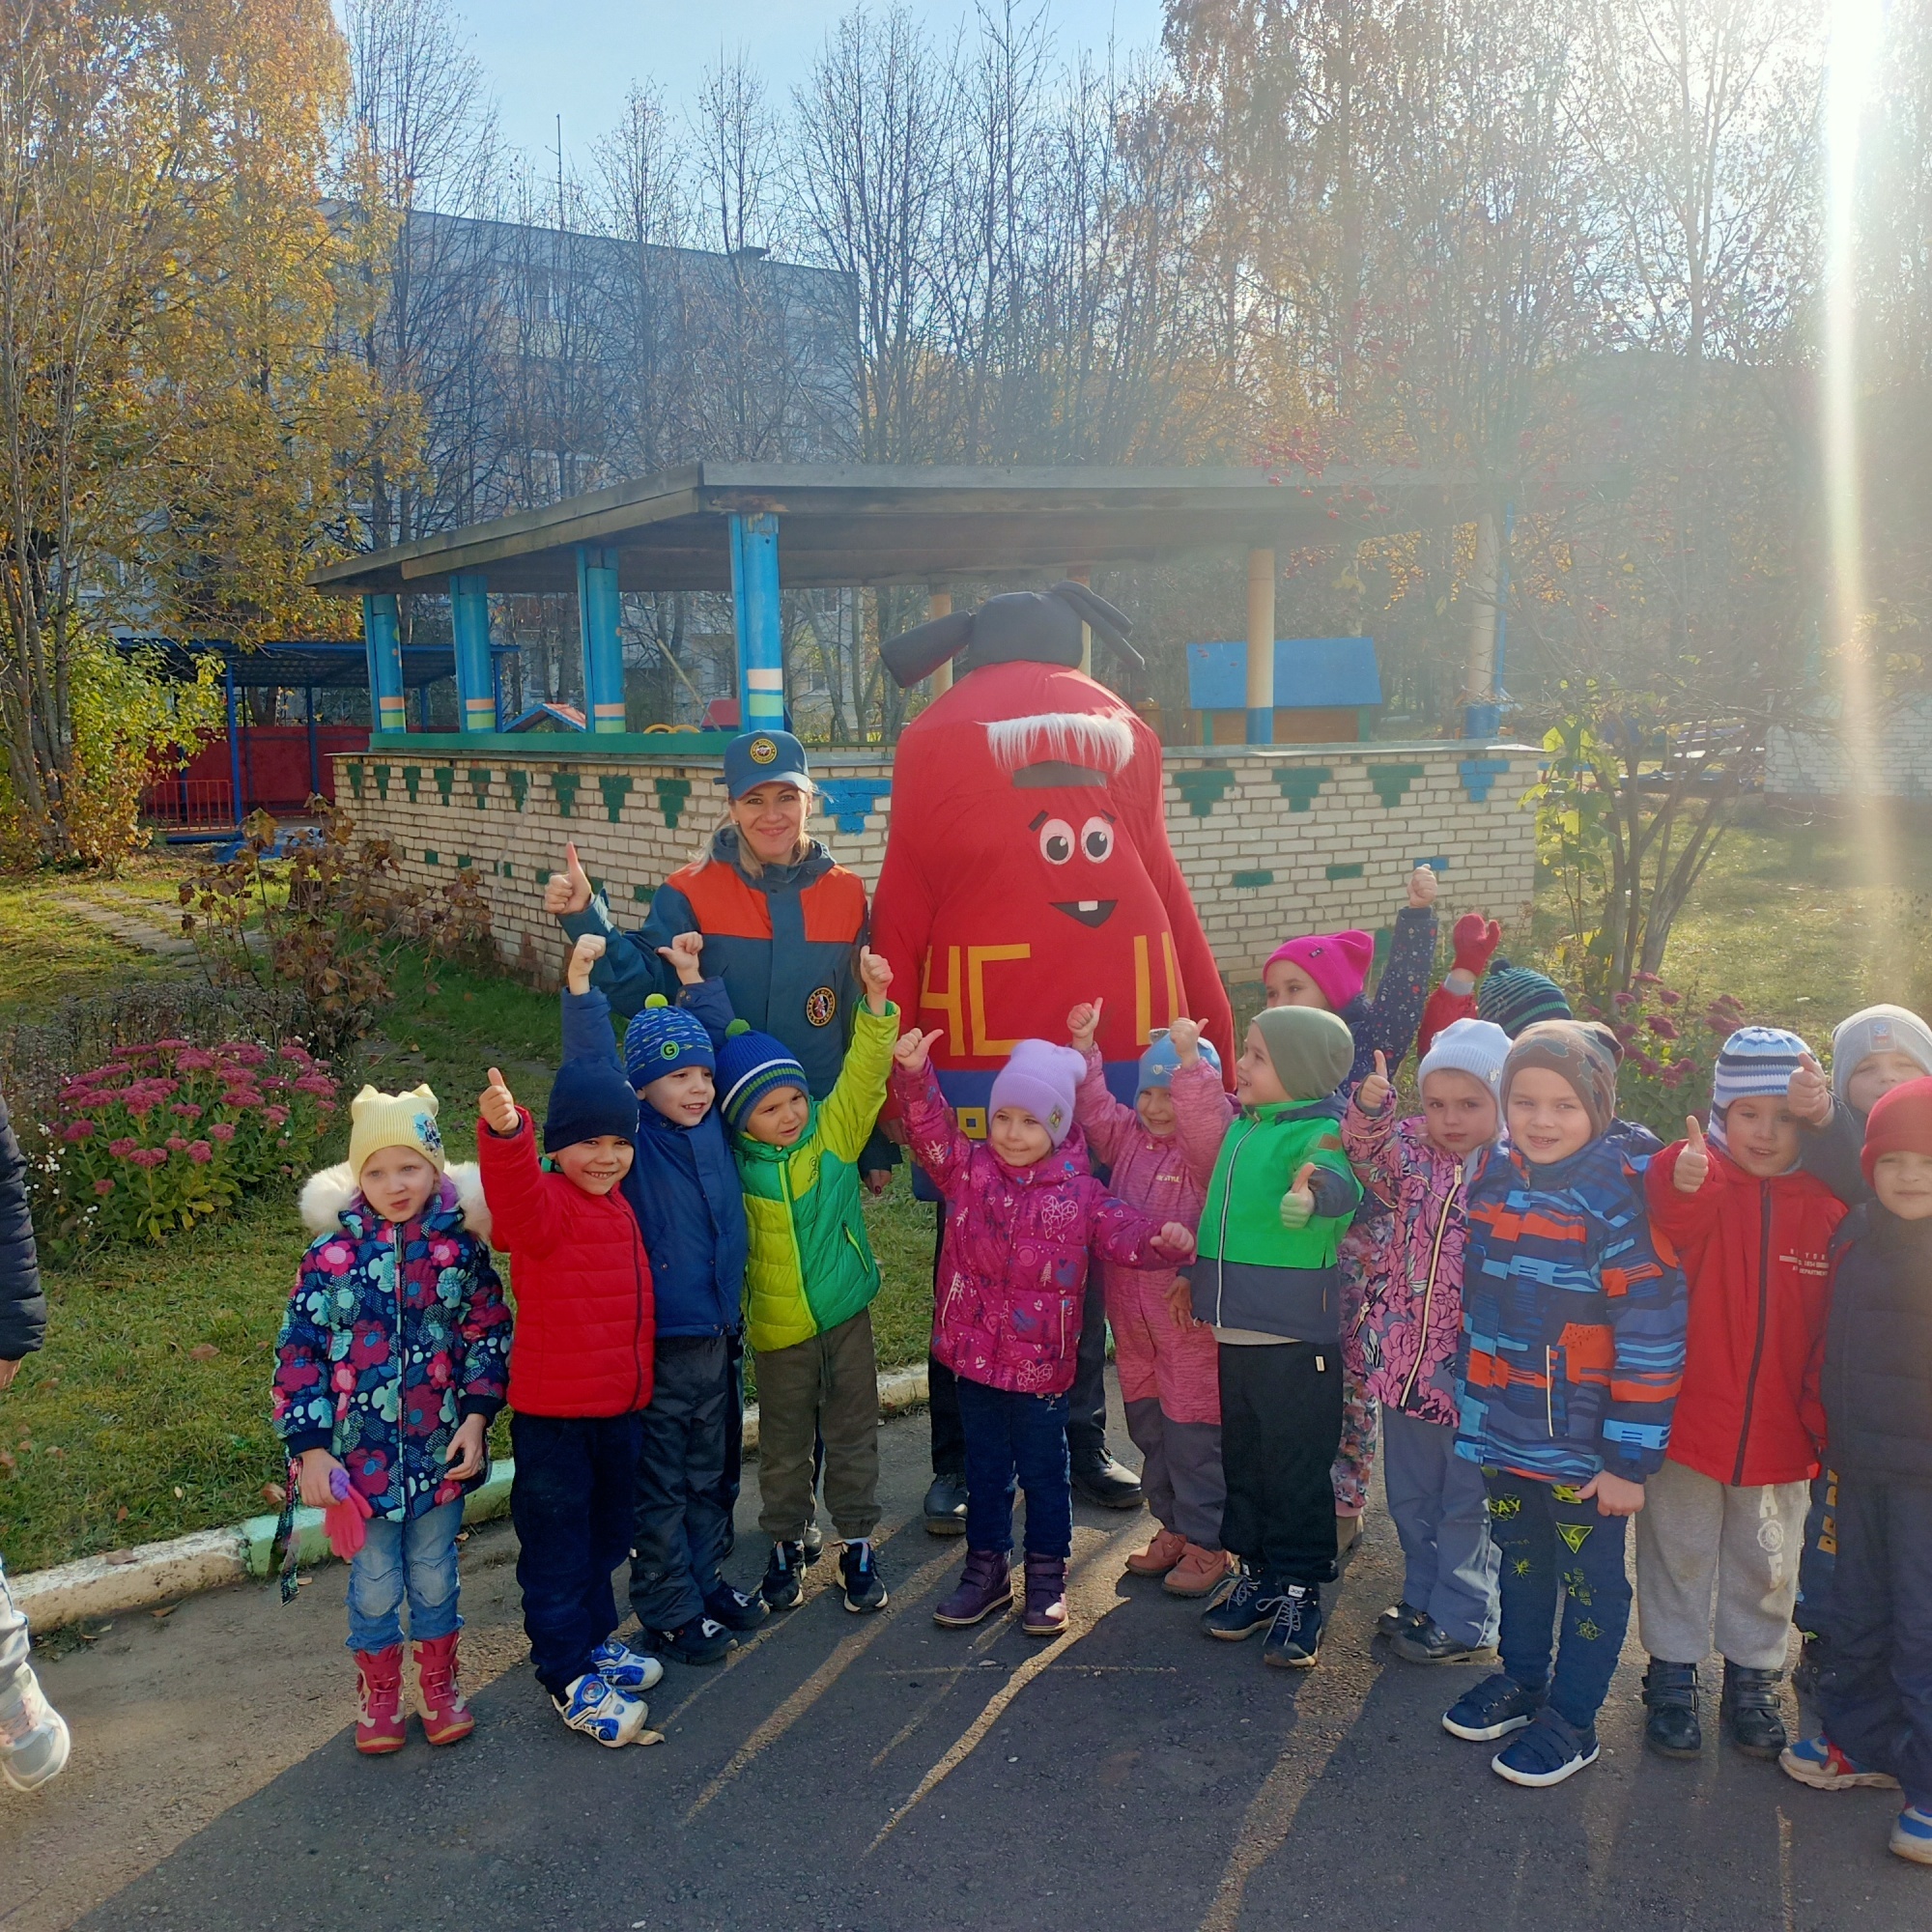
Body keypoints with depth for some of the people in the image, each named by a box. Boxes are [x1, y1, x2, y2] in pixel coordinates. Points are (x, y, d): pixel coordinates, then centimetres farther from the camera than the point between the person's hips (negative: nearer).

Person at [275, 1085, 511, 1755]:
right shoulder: (333, 1253, -8)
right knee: (375, 1586, 12)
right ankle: (379, 1694, 35)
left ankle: (440, 1686, 38)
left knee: (433, 1578, 16)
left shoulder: (459, 1247, -5)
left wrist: (477, 1417, -8)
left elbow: (489, 1334, 1)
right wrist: (309, 1446, -9)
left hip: (441, 1450, 1)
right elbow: (298, 1349, -5)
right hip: (360, 1455, -1)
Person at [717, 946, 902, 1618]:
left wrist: (876, 1004, -29)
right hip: (777, 1324, 0)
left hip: (846, 1311, 1)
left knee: (853, 1431, 11)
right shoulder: (733, 1161, -9)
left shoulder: (835, 1130, -7)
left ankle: (857, 1542, 24)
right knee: (784, 1441, 13)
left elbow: (863, 1072, -17)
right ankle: (785, 1543, 30)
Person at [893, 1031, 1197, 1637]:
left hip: (1042, 1360, -2)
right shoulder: (967, 1171, -2)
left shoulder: (1078, 1191, -4)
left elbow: (1122, 1232, -9)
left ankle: (1047, 1578, 25)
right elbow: (930, 1130, -14)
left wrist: (1161, 1240, -31)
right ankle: (986, 1570, 31)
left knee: (1044, 1472, 10)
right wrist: (914, 1075, -31)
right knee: (985, 1469, 16)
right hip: (976, 1354, 2)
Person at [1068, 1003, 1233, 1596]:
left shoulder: (1205, 1149, -12)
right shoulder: (1127, 1137, 8)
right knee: (1147, 1427, 17)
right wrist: (1084, 1048, -3)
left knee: (1192, 1436, 0)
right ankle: (1172, 1529, 31)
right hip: (1132, 1318, 7)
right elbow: (1094, 1108, 8)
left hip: (1190, 1318, -7)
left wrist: (1191, 1057, -38)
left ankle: (1205, 1543, 14)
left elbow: (1210, 1126, -31)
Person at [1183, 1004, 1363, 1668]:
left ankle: (1299, 1588, 18)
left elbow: (1340, 1188, -36)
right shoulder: (1239, 1127, 8)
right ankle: (1257, 1571, 31)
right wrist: (1195, 1271, 27)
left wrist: (1314, 1193, -57)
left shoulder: (1321, 1134, -15)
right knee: (1243, 1459, 17)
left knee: (1297, 1468, 4)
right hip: (1234, 1332, 8)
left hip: (1295, 1338, -8)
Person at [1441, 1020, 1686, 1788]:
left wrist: (1630, 1458, -18)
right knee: (1518, 1559, 22)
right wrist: (1472, 1407, 14)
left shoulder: (1620, 1195, -19)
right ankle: (1521, 1678, 41)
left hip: (1586, 1439, -6)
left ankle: (1571, 1718, 27)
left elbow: (1652, 1335, -19)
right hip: (1506, 1431, 6)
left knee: (1589, 1577, 11)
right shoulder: (1494, 1176, 0)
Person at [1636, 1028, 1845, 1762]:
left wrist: (1826, 1415, -3)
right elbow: (1668, 1242, -32)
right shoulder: (1689, 1179, -11)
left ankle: (1753, 1677, 37)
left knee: (1766, 1563, 18)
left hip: (1779, 1429, 3)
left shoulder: (1825, 1207, -4)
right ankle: (1673, 1673, 31)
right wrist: (1682, 1188, -52)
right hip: (1688, 1417, -2)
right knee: (1680, 1551, 13)